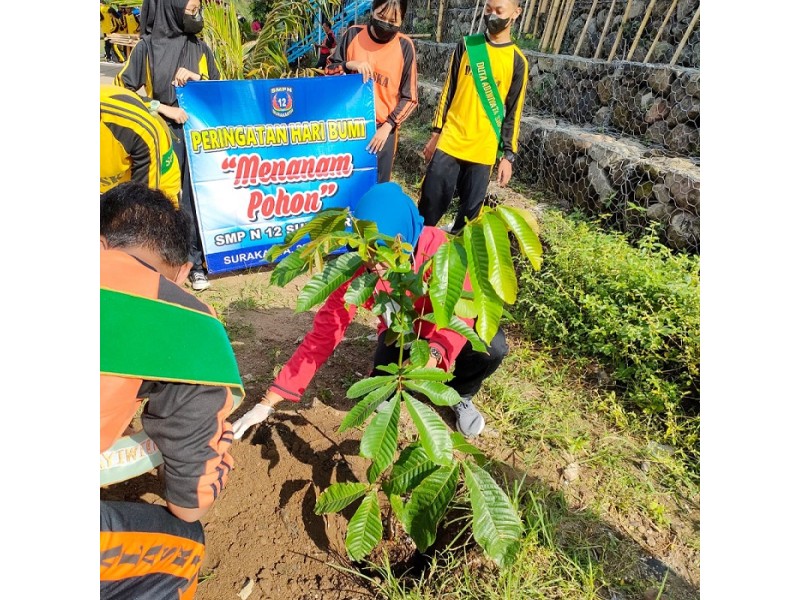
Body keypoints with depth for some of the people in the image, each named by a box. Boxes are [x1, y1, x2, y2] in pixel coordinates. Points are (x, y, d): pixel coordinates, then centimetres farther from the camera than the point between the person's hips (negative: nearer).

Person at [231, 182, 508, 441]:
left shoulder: (438, 248, -32)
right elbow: (324, 331, -27)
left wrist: (434, 354, -53)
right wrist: (269, 401, -29)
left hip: (443, 327, 0)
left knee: (492, 347, -29)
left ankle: (461, 395, 5)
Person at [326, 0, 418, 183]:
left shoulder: (405, 46, -4)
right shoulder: (353, 34, 1)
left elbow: (409, 97, -2)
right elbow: (329, 71, 7)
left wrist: (388, 126, -15)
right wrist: (349, 65, -14)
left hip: (382, 130, -1)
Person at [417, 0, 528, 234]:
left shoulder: (517, 61, 3)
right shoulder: (466, 46, 8)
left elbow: (513, 112, 3)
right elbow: (448, 91, 11)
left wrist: (508, 155, -2)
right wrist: (436, 132, 7)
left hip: (483, 149, -1)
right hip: (450, 141, 1)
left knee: (470, 209, 3)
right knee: (431, 201, 0)